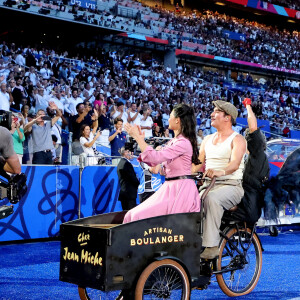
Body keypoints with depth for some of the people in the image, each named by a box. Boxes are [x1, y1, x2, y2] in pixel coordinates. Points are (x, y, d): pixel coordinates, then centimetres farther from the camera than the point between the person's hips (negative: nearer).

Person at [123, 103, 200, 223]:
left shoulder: (183, 143, -15)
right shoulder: (173, 142, 16)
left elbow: (156, 157, -23)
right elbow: (153, 163, 18)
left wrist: (137, 137, -15)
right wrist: (141, 139, 13)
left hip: (181, 190, -10)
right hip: (169, 187, 10)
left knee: (139, 216, -16)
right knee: (133, 214, 2)